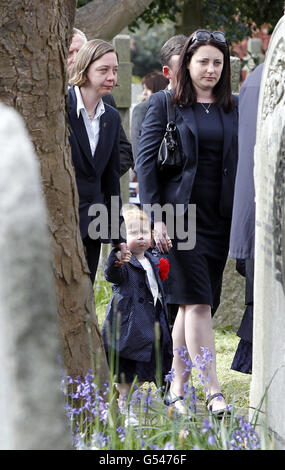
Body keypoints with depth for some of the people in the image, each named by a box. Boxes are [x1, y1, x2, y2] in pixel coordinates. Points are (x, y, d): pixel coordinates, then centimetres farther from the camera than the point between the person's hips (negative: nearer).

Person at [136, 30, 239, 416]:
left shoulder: (232, 108, 11)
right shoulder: (165, 104, 1)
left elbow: (240, 163, 14)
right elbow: (146, 160, -1)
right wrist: (155, 216, -9)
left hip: (219, 218, 4)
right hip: (181, 214, -4)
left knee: (190, 304, 8)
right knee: (197, 301, -11)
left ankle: (177, 388, 15)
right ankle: (213, 391, -14)